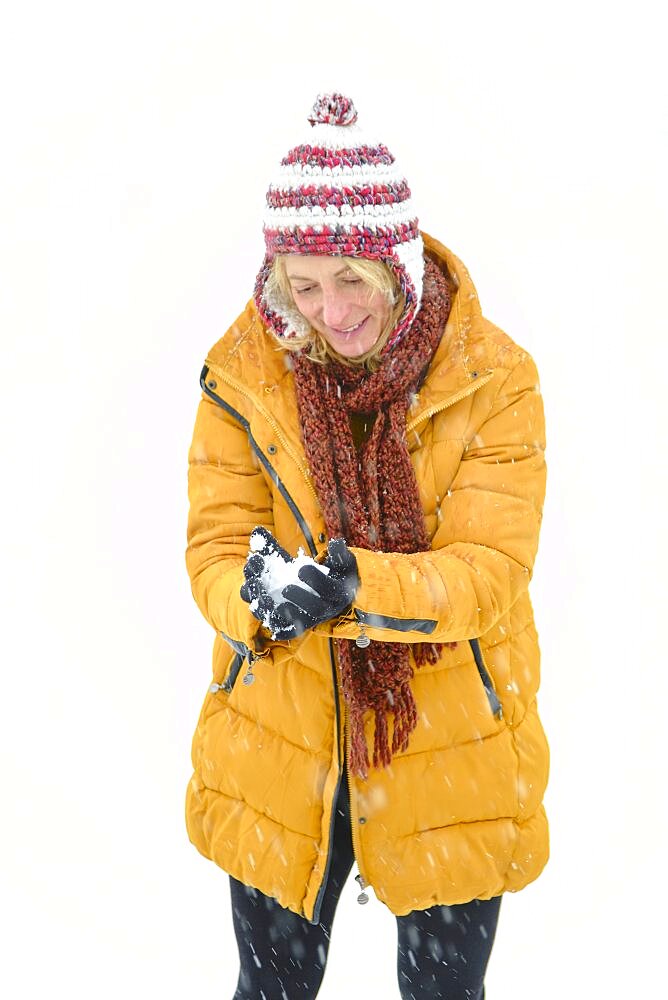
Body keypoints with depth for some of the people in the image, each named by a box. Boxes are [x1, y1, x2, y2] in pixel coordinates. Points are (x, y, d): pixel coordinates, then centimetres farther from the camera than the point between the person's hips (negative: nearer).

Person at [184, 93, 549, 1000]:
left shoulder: (492, 378, -14)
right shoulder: (243, 371, -9)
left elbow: (491, 572, -20)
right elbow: (213, 548, -10)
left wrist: (355, 586, -38)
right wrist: (258, 591, -34)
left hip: (450, 757, -1)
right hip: (277, 753, 2)